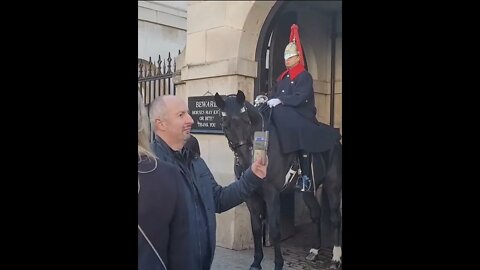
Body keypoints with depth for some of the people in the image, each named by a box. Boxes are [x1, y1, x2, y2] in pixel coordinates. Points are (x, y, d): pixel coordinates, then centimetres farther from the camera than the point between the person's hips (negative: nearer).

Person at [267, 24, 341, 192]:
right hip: (283, 116, 7)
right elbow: (274, 93, 13)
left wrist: (280, 101, -20)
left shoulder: (305, 76, -5)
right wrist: (270, 100, -8)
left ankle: (306, 177, -15)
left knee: (302, 141, -22)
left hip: (301, 116, -7)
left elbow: (300, 98, -18)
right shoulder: (283, 77, 18)